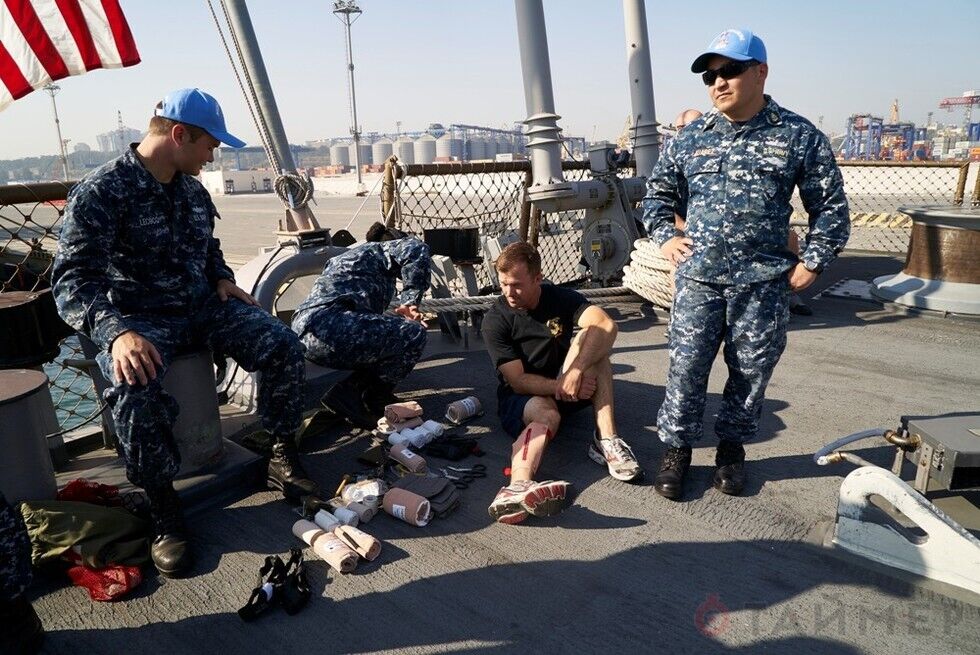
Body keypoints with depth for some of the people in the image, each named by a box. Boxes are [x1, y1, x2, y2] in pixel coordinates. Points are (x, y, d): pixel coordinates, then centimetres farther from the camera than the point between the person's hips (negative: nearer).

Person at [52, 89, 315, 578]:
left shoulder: (192, 191, 10)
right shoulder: (100, 193, -13)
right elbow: (73, 280, -20)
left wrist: (222, 279, 5)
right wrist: (116, 333, -37)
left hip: (202, 305, 6)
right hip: (140, 318, -5)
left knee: (282, 346, -16)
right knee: (135, 391, -35)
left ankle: (283, 457, -1)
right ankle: (164, 510, -15)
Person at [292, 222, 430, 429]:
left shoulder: (351, 255, 37)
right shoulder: (379, 249, 14)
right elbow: (416, 249, -8)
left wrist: (400, 315, 16)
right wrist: (409, 301, -1)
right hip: (328, 325, -9)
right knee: (414, 334, -8)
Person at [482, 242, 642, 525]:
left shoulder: (561, 298, -5)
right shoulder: (495, 320, -10)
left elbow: (607, 326, -25)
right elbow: (518, 381, -16)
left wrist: (574, 373, -38)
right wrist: (561, 387, -30)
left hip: (564, 388, 3)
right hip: (522, 395, -2)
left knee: (592, 336, -23)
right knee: (547, 415, -38)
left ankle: (606, 438, -32)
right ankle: (518, 487, -69)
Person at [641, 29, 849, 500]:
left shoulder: (798, 136, 1)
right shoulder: (690, 138, 6)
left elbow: (830, 205, 7)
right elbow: (659, 192, 19)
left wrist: (813, 261, 0)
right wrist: (664, 236, 4)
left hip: (764, 282, 0)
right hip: (698, 279, 1)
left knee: (752, 371, 9)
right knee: (686, 367, 2)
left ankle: (732, 447, 30)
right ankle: (677, 449, 18)